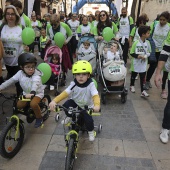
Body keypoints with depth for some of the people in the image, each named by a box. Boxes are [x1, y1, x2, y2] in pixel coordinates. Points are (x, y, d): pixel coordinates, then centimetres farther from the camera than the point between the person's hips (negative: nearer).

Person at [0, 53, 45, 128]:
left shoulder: (36, 75, -29)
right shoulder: (20, 73, -14)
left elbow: (35, 84, -48)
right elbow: (10, 81, -12)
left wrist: (32, 93, -67)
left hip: (37, 93, -5)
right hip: (26, 93, 6)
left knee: (33, 104, -30)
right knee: (19, 105, -8)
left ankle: (39, 118, -2)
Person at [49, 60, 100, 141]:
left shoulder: (90, 84, -27)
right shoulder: (74, 84, -20)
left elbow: (95, 95, -39)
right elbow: (65, 93, -29)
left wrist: (96, 105, -61)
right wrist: (54, 101, -44)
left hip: (86, 105, -2)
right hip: (75, 101, 2)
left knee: (88, 120, -14)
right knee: (65, 106, -23)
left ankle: (91, 131, 22)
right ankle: (69, 117, 13)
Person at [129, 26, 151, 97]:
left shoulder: (147, 43, -2)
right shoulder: (136, 43, -13)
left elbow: (149, 52, 7)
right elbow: (131, 53, -9)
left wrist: (145, 56, -13)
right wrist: (137, 56, -22)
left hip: (144, 63, 3)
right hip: (136, 63, -3)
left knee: (142, 77, 5)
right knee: (133, 75, 15)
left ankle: (142, 90, 11)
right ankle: (132, 85, 38)